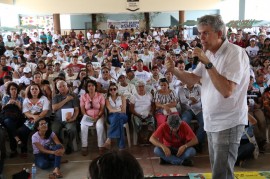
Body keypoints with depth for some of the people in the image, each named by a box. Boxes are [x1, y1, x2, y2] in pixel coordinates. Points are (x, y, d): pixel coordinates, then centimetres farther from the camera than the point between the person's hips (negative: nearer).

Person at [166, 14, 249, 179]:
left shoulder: (236, 53, -18)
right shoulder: (209, 54, 8)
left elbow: (227, 90, -29)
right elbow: (192, 79, 13)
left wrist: (207, 63, -28)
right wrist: (174, 70, -4)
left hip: (228, 123, -8)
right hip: (212, 121, 8)